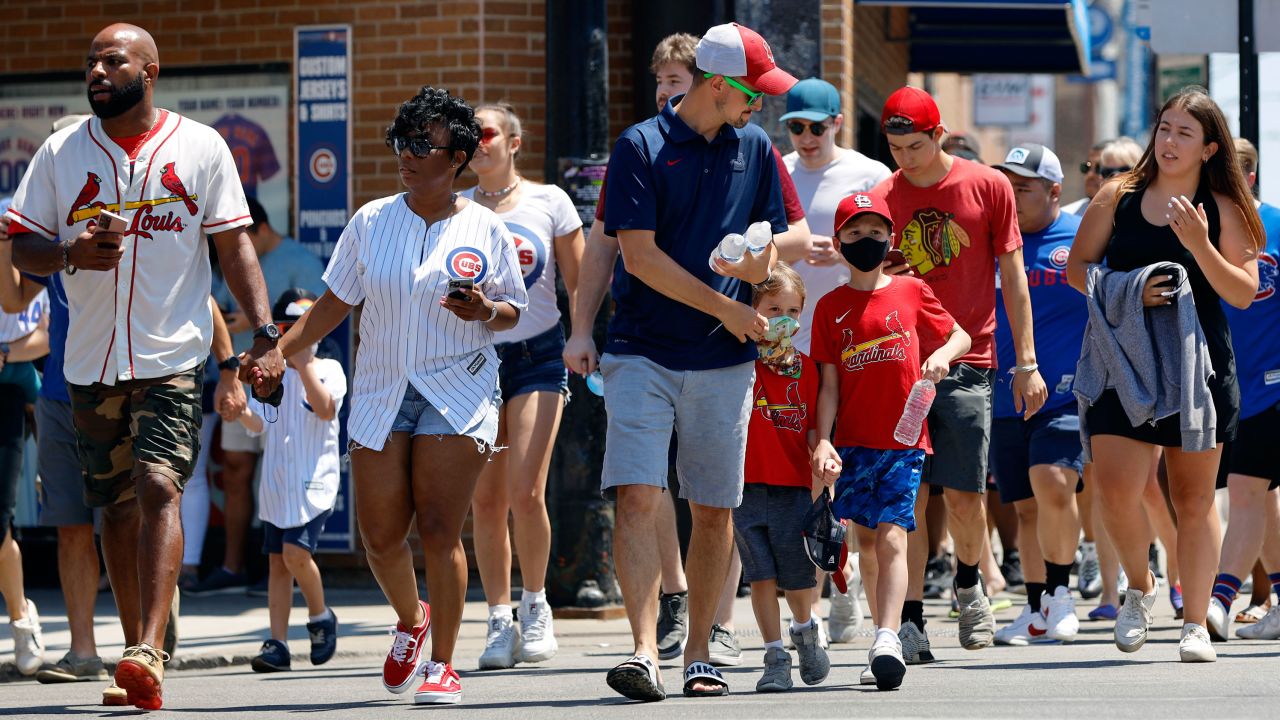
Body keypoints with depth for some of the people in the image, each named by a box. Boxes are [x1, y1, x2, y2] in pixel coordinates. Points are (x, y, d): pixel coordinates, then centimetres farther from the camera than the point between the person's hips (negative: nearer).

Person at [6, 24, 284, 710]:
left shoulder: (199, 147, 1)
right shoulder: (61, 152, 6)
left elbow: (235, 245, 3)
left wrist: (265, 332, -7)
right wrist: (71, 253, -15)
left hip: (171, 354, -3)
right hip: (91, 361, 3)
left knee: (159, 487, -18)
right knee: (118, 504, 9)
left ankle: (149, 654, -27)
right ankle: (134, 646, 20)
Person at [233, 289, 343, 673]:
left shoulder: (328, 369, 1)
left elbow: (326, 408, -17)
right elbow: (258, 422, 3)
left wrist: (303, 363, -20)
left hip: (314, 480, -5)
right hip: (275, 483, 5)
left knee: (296, 551, -18)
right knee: (278, 560, 3)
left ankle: (320, 616, 6)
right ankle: (278, 643, 4)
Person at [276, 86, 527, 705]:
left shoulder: (485, 230, 2)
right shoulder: (371, 222, 7)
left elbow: (513, 311, 8)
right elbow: (333, 304, 12)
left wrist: (485, 311, -14)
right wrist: (277, 353, 2)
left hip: (457, 394, -3)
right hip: (381, 395, 3)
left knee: (439, 530, -11)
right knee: (380, 535, 1)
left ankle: (442, 664, -1)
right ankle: (411, 620, 32)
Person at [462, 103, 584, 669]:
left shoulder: (548, 202, 1)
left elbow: (578, 284, 5)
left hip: (537, 356, -3)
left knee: (526, 493, -14)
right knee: (485, 500, 0)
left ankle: (535, 605, 5)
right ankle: (499, 621, 9)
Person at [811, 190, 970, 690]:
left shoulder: (912, 292, 5)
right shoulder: (831, 307, 7)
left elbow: (960, 335, 17)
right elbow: (829, 383, 5)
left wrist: (942, 355, -5)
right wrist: (822, 442, -6)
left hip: (905, 440, -2)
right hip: (853, 442, 2)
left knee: (891, 537, -14)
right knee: (868, 543, 6)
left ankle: (888, 641, -23)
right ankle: (883, 641, 14)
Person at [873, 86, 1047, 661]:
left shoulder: (988, 187, 2)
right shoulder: (883, 198, 6)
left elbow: (1012, 275, 6)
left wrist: (1026, 362, 4)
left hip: (966, 360, -1)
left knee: (964, 494, -3)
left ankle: (968, 584, 26)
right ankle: (911, 621, -3)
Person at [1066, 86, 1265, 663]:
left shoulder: (1223, 209, 0)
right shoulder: (1119, 197, 3)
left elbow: (1243, 294, -4)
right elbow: (1078, 267, 8)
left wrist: (1200, 247, -19)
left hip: (1199, 363, 0)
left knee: (1194, 500, 4)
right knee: (1116, 492, -11)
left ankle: (1196, 625, 14)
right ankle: (1139, 587, 17)